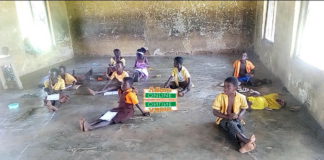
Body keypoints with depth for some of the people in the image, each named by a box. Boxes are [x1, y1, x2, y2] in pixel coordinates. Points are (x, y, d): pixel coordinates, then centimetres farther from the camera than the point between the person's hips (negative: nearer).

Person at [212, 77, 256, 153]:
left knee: (237, 126, -34)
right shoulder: (220, 97, -13)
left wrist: (240, 115, -14)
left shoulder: (241, 97, -8)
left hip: (235, 119, 2)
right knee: (231, 124, -36)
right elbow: (215, 112, -11)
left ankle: (243, 144, -54)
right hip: (223, 119, -2)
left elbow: (243, 109, 9)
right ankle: (246, 140, -52)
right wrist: (227, 116, -25)